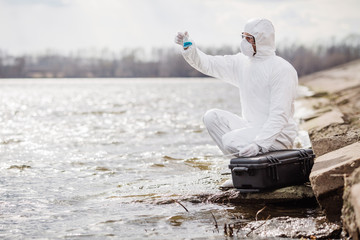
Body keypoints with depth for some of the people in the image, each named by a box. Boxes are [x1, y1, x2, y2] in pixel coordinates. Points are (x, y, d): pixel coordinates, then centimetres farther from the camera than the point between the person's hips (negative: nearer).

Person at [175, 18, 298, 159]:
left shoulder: (282, 69, -15)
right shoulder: (242, 62, 8)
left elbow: (279, 115, -22)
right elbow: (208, 64, 11)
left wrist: (259, 144, -32)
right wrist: (188, 48, -8)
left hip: (278, 135, -8)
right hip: (251, 127, 8)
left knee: (230, 141, -27)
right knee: (212, 117, -7)